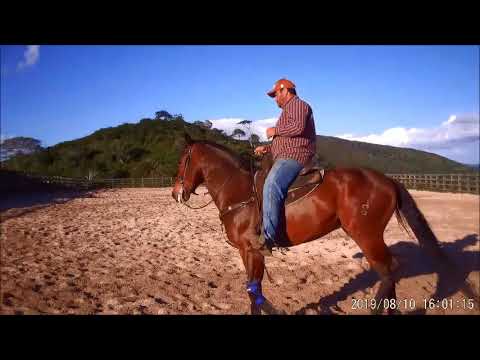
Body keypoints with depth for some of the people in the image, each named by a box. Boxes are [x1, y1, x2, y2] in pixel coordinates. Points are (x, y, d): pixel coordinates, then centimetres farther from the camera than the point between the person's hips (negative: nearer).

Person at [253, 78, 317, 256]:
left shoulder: (297, 104, -2)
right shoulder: (288, 110, 29)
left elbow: (298, 127, -23)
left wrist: (274, 131, -11)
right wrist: (266, 148, 19)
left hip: (294, 157, -12)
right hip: (286, 158, 12)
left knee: (271, 186, -34)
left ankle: (267, 237, -43)